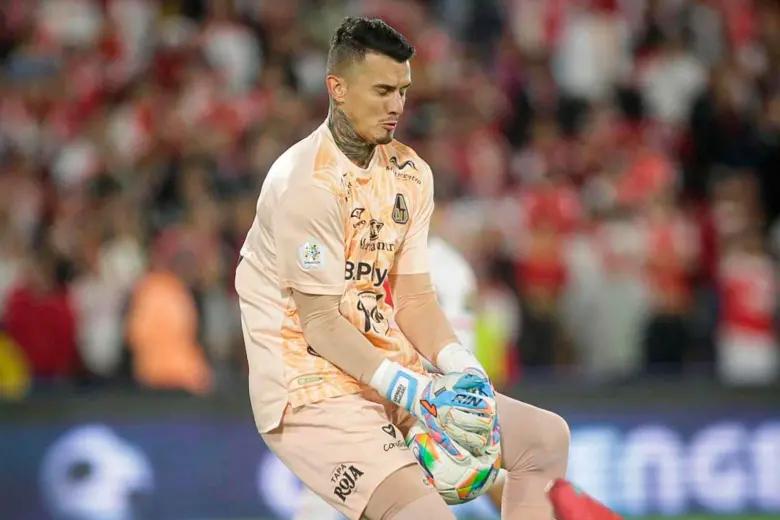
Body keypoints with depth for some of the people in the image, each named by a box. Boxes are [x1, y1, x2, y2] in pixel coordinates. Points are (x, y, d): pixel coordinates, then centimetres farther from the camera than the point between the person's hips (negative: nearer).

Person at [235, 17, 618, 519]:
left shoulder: (411, 173, 8)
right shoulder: (306, 183, -17)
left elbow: (414, 299, 8)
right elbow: (321, 323, -17)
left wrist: (460, 367, -10)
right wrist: (405, 388, -25)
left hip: (394, 376, 8)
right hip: (312, 387, -8)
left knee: (547, 437, 4)